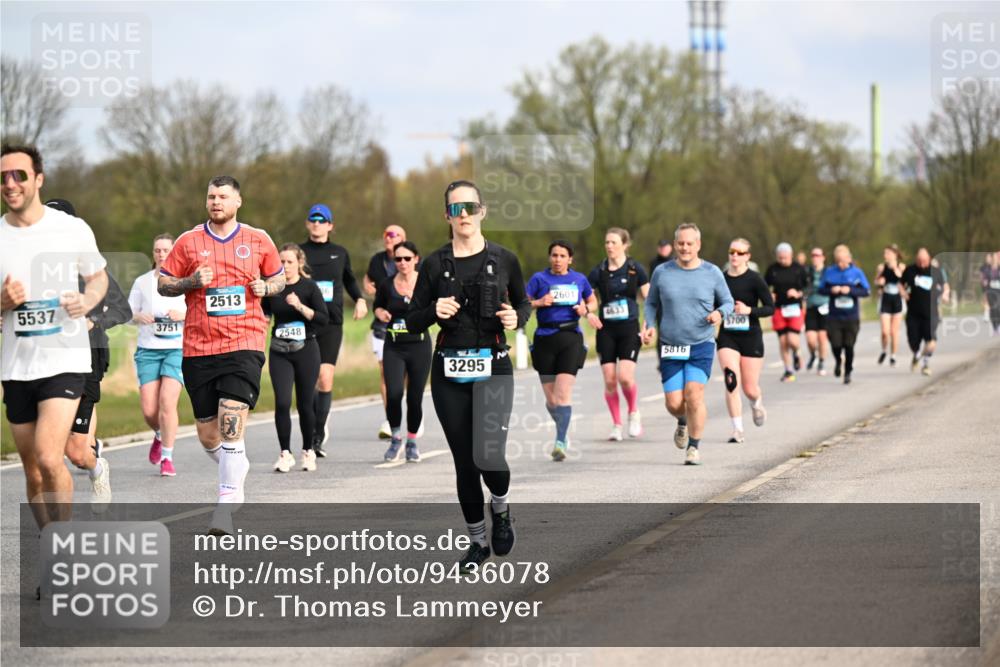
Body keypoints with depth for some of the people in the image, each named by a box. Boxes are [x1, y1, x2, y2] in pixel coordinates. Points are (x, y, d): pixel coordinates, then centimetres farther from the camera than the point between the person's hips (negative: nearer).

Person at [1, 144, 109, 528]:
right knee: (33, 473, 9)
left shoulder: (73, 229, -2)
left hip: (65, 361, -3)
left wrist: (87, 301, -8)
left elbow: (98, 277, 13)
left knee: (49, 459, -20)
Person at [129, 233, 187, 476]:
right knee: (149, 409, -4)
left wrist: (183, 314, -15)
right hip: (148, 349, 2)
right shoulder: (142, 282, 10)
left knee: (167, 401, -18)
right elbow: (129, 312, 13)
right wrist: (139, 317, -9)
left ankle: (167, 457, -8)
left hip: (177, 349, -2)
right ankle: (160, 435, 31)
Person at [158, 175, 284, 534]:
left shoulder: (259, 240, 7)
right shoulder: (189, 242, 6)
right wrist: (191, 282, -10)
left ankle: (227, 502, -17)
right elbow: (163, 284, 9)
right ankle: (236, 466, 38)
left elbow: (279, 278, 19)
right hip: (198, 349, 2)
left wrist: (265, 287, -3)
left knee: (231, 420, -19)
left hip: (244, 344, -2)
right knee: (208, 434, 6)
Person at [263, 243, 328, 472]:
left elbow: (323, 318, -12)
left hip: (305, 351, -1)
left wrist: (300, 307, -22)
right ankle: (285, 453, -4)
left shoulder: (309, 287, -4)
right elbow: (263, 315, 17)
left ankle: (308, 451, 22)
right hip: (279, 353, 1)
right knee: (282, 402, -12)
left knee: (305, 404, 4)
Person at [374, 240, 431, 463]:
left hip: (419, 346, 0)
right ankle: (395, 437, 7)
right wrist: (381, 313, -3)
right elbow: (377, 305, 19)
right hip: (394, 347, 0)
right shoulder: (387, 285, 1)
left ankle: (412, 442, 23)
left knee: (415, 397, 3)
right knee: (393, 394, -15)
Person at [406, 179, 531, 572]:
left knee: (489, 455, -17)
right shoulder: (435, 264, 3)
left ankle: (500, 507, 17)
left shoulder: (503, 260, 2)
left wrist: (516, 318, -6)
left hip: (493, 369, -2)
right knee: (464, 461, 5)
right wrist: (434, 311, -15)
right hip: (449, 373, 2)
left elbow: (523, 303, 16)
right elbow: (413, 322, 6)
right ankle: (477, 540, 21)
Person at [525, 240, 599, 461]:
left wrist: (587, 310, 3)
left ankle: (561, 442, -16)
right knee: (551, 399, 6)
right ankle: (563, 430, 34)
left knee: (564, 392, -16)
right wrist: (539, 303, -15)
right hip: (545, 340, 1)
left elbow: (593, 302, 23)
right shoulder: (539, 278, 3)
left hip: (571, 339, -1)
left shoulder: (579, 279, 8)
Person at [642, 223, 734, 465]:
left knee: (694, 395, -16)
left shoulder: (712, 273, 0)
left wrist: (720, 313, -12)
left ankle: (693, 447, -2)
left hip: (702, 345, -2)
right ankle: (683, 423, 34)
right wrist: (650, 325, -3)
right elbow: (651, 303, 15)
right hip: (670, 346, 2)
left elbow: (728, 302, 11)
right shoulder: (662, 273, 3)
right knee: (673, 402, -2)